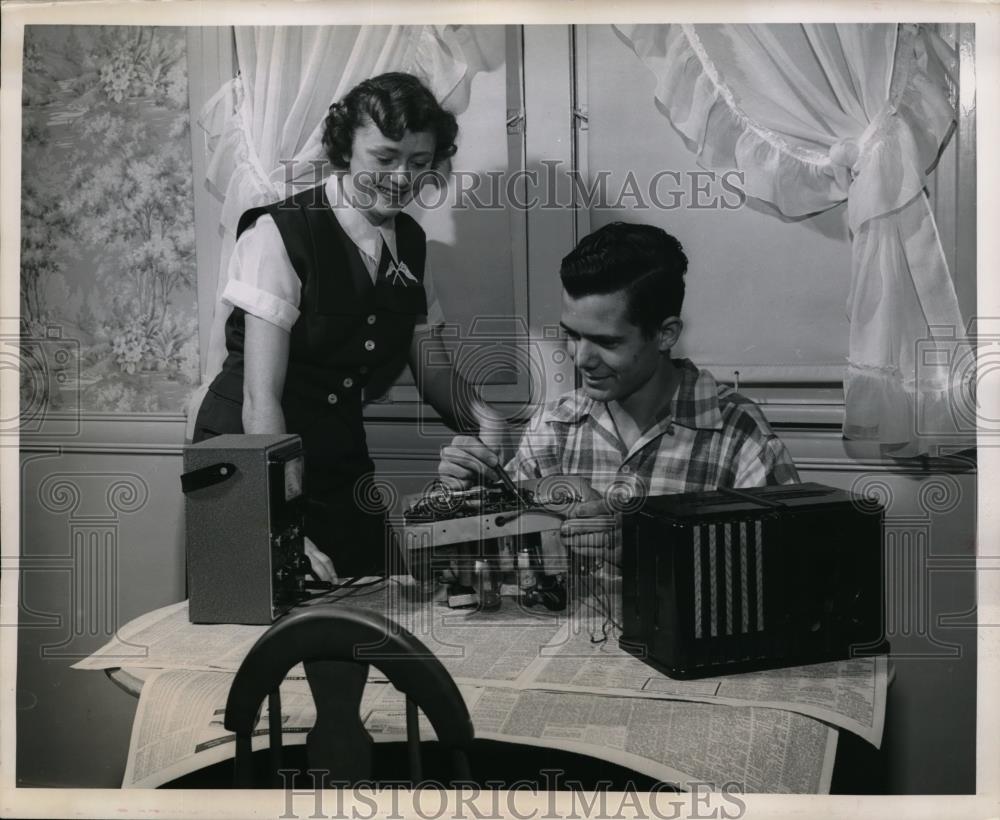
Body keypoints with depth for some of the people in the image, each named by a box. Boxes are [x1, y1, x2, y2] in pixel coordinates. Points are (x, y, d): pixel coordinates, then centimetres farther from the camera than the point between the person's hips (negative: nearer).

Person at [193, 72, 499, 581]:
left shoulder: (410, 244, 4)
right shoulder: (279, 234, -17)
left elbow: (432, 373, 8)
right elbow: (261, 400, -21)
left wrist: (487, 422, -14)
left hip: (343, 470, 6)